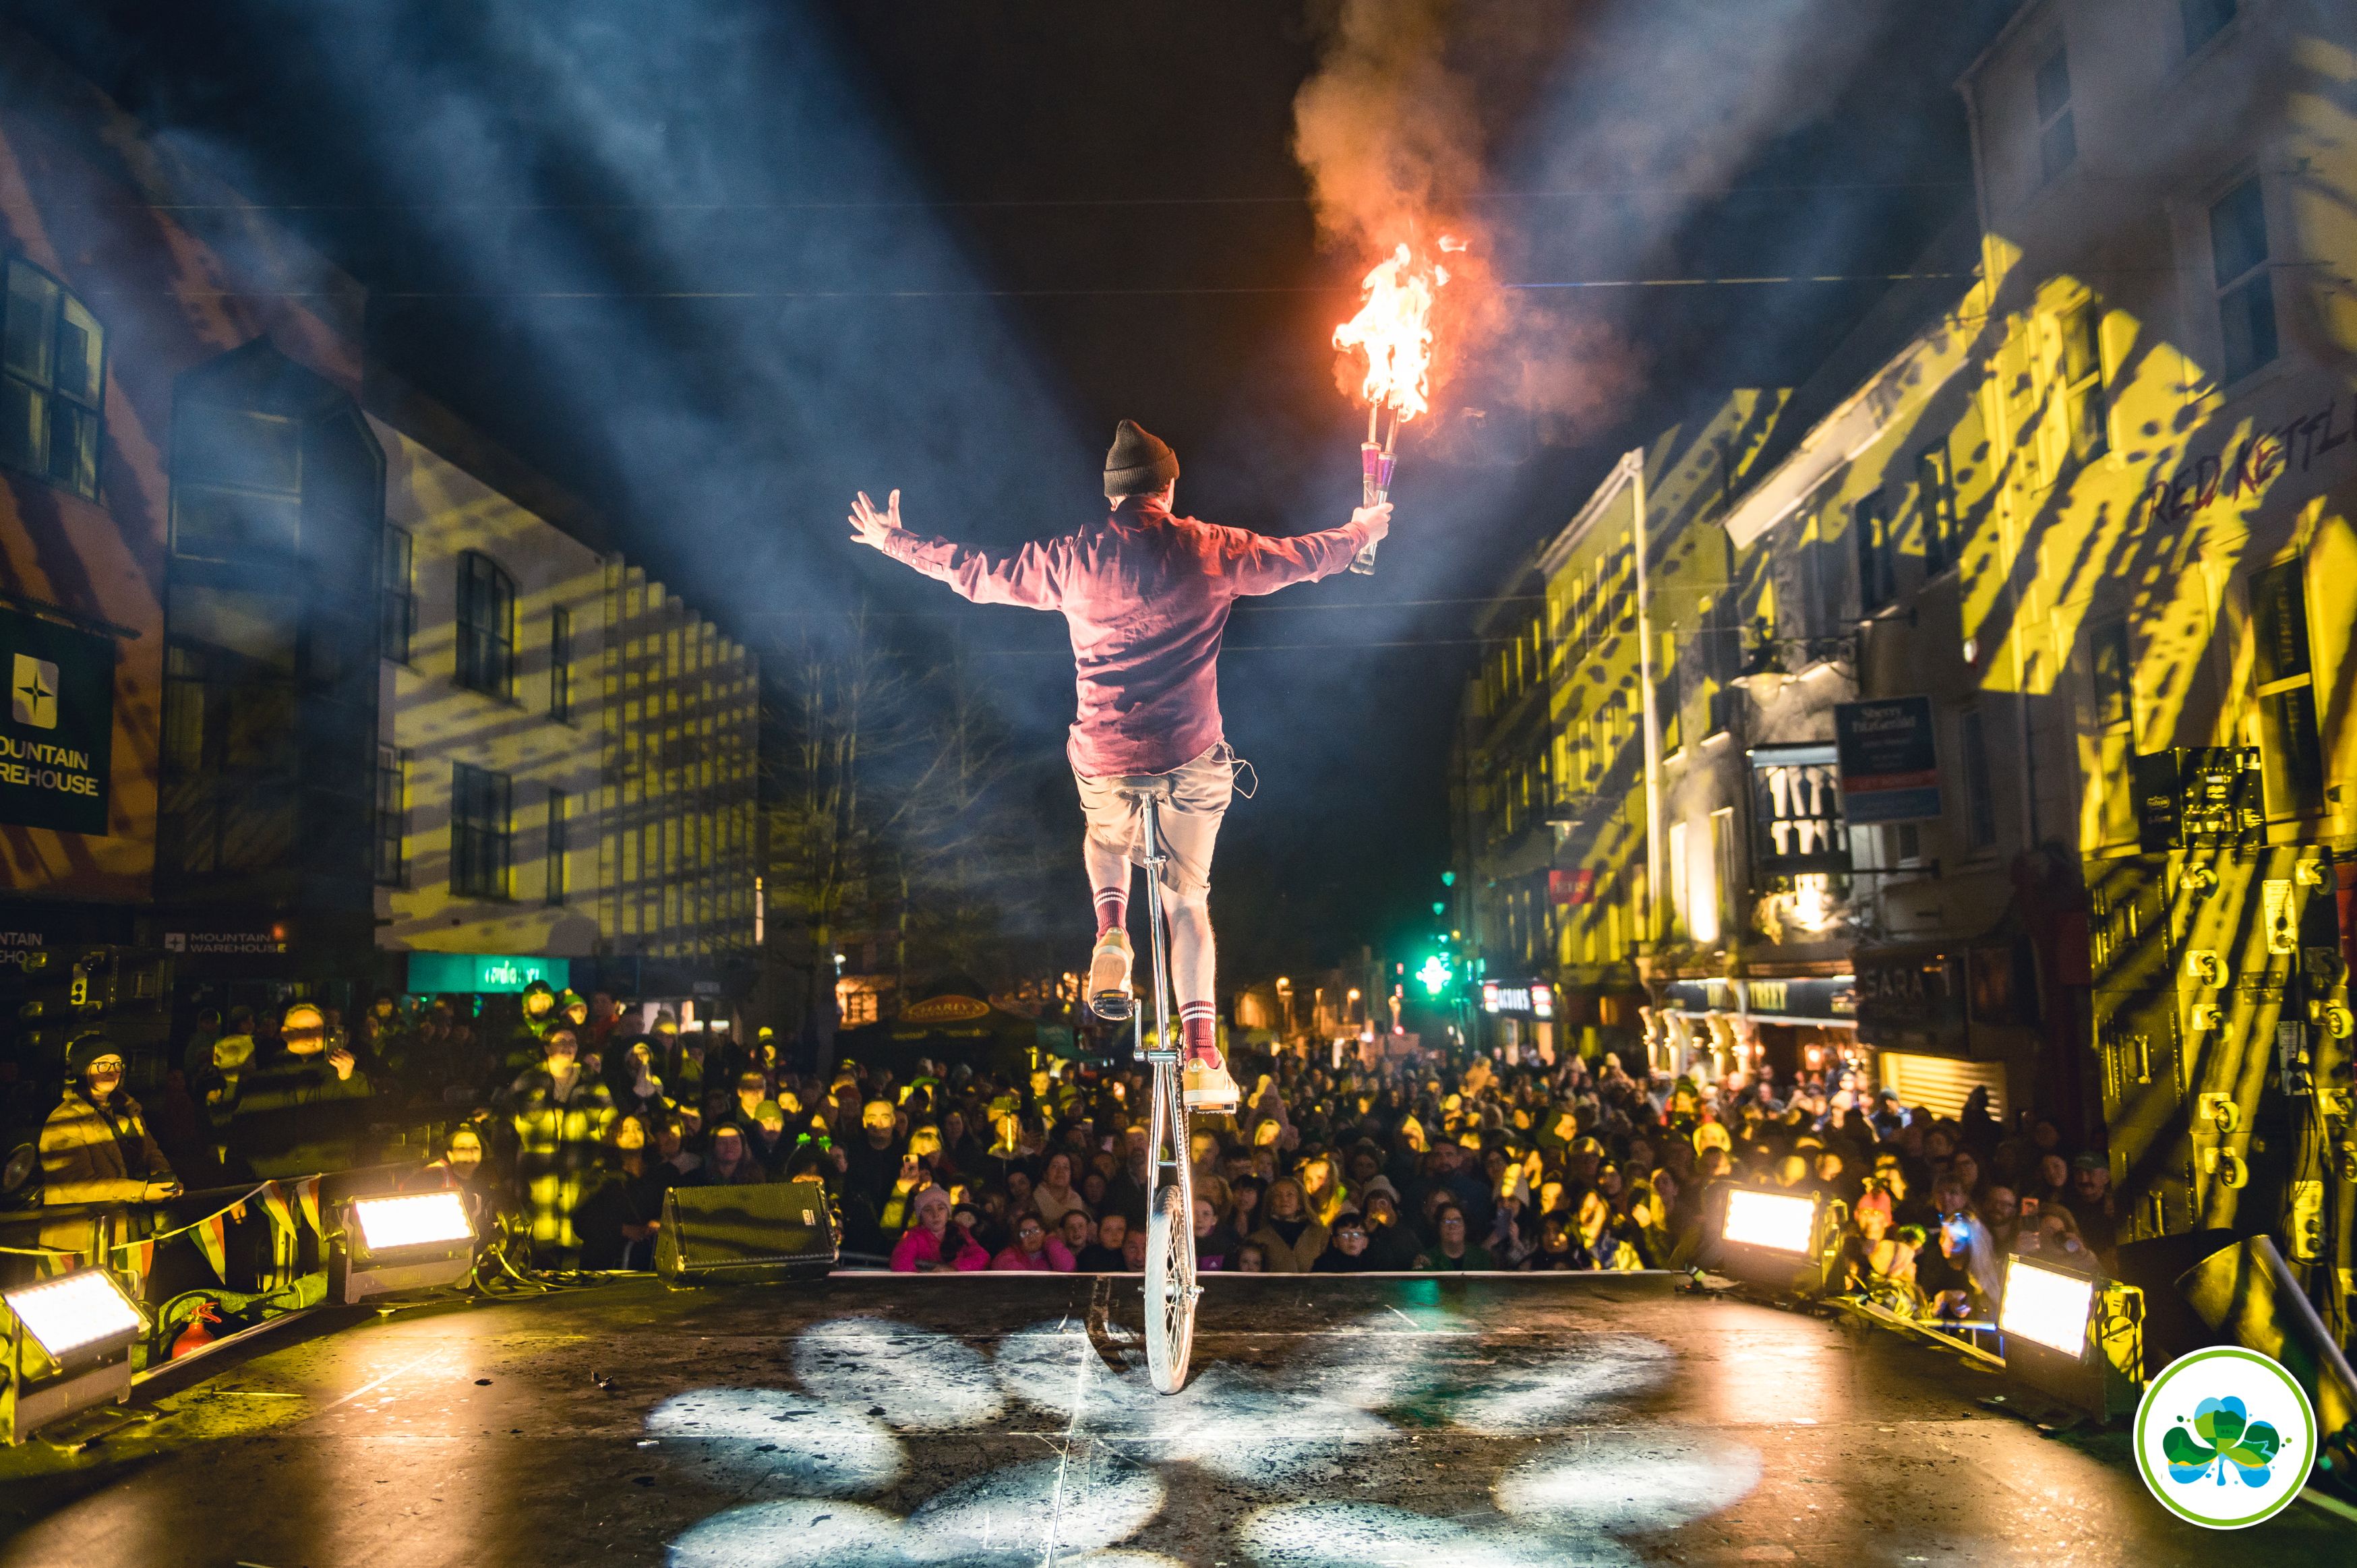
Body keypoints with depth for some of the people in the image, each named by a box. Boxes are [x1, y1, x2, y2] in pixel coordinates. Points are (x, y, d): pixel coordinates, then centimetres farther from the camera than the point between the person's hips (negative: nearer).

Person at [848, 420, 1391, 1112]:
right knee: (1187, 900, 11)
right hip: (1192, 755, -1)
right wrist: (1363, 530, 35)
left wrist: (894, 542, 28)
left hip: (1103, 756, 1)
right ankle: (1204, 1057, 4)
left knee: (1106, 840, 34)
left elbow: (977, 574, 12)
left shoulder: (1072, 555, 0)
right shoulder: (1209, 549, 0)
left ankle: (1112, 935, 6)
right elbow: (1304, 557, 14)